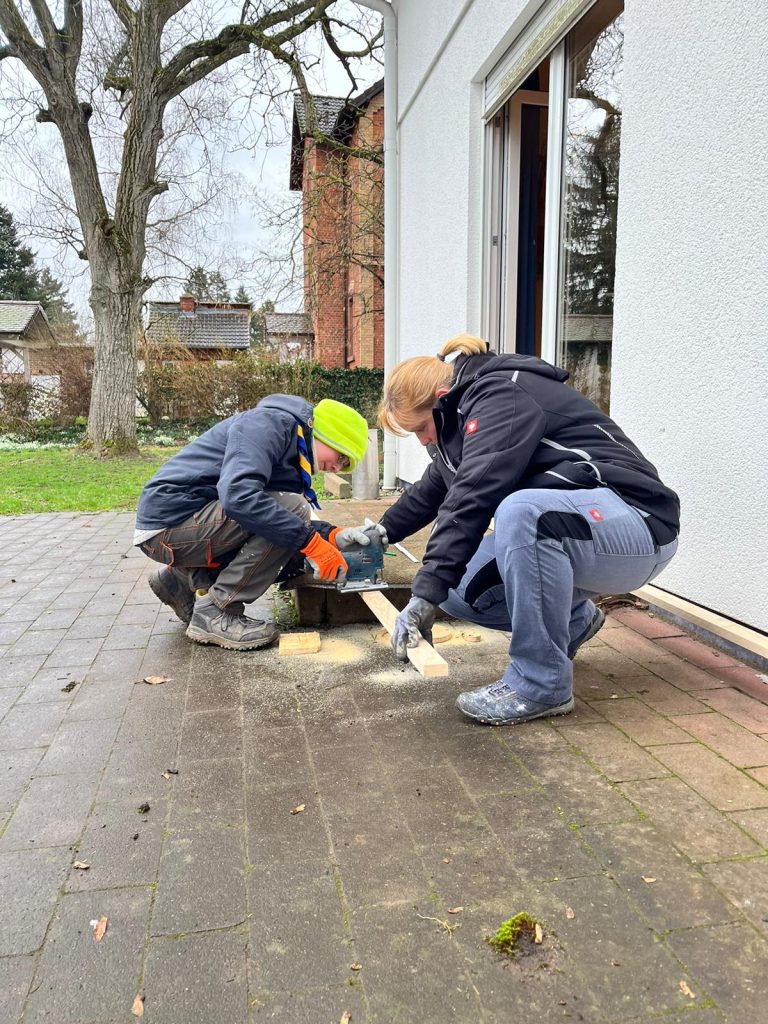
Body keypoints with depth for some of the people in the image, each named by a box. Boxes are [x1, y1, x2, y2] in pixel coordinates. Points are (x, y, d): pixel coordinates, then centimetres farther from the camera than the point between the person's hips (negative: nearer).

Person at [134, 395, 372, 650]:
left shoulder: (294, 455, 14)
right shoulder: (271, 423, -16)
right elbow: (238, 494, -32)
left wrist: (332, 535, -5)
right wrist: (311, 541, -30)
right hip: (170, 521, -10)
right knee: (291, 509, -20)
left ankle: (184, 581, 14)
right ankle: (215, 613, -12)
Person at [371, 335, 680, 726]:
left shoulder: (501, 394, -16)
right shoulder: (471, 409, 14)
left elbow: (472, 497, -28)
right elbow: (433, 488, 29)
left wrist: (426, 594, -30)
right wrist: (383, 530, 36)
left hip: (635, 524, -9)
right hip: (571, 529, 9)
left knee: (520, 512, -38)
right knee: (458, 588, -4)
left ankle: (542, 683, -21)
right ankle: (573, 619, 17)